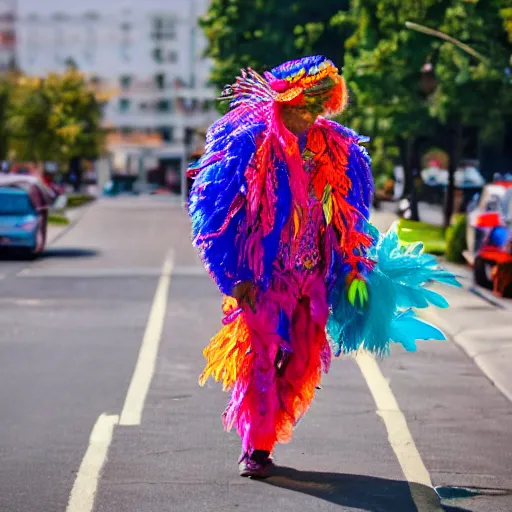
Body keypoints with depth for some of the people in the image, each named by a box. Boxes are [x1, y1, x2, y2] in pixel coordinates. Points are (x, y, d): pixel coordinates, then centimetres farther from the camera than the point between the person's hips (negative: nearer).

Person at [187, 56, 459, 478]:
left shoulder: (337, 151, 9)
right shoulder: (250, 143, -6)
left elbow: (349, 217, 18)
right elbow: (215, 210, -6)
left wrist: (351, 271, 12)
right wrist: (235, 275, -8)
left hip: (312, 278, 5)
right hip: (263, 276, -5)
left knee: (301, 361, 6)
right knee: (260, 355, -7)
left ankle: (261, 440, 18)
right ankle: (257, 447, 1)